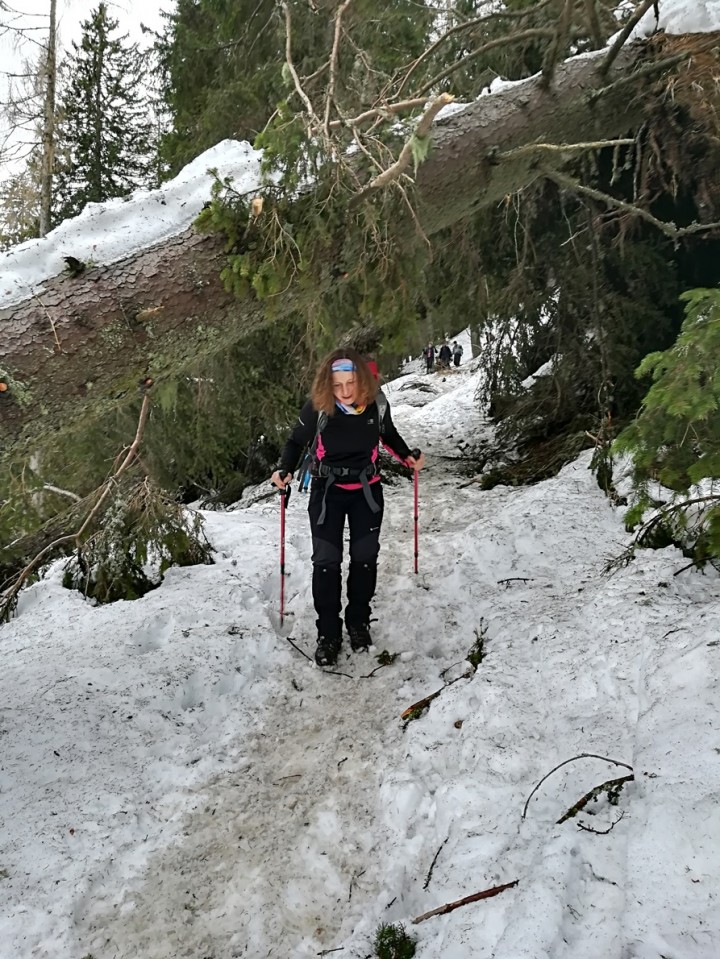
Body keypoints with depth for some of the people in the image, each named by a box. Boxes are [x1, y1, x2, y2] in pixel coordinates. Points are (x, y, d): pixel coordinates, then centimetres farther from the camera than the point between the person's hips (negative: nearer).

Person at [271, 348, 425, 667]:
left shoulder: (376, 404, -14)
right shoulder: (317, 408, -20)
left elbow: (389, 436, 9)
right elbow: (296, 441, -5)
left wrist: (408, 456, -4)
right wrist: (284, 469, -22)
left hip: (367, 489, 2)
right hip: (327, 490, -2)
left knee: (365, 557, 5)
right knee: (326, 560, -5)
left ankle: (358, 622, 26)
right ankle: (328, 633, 10)